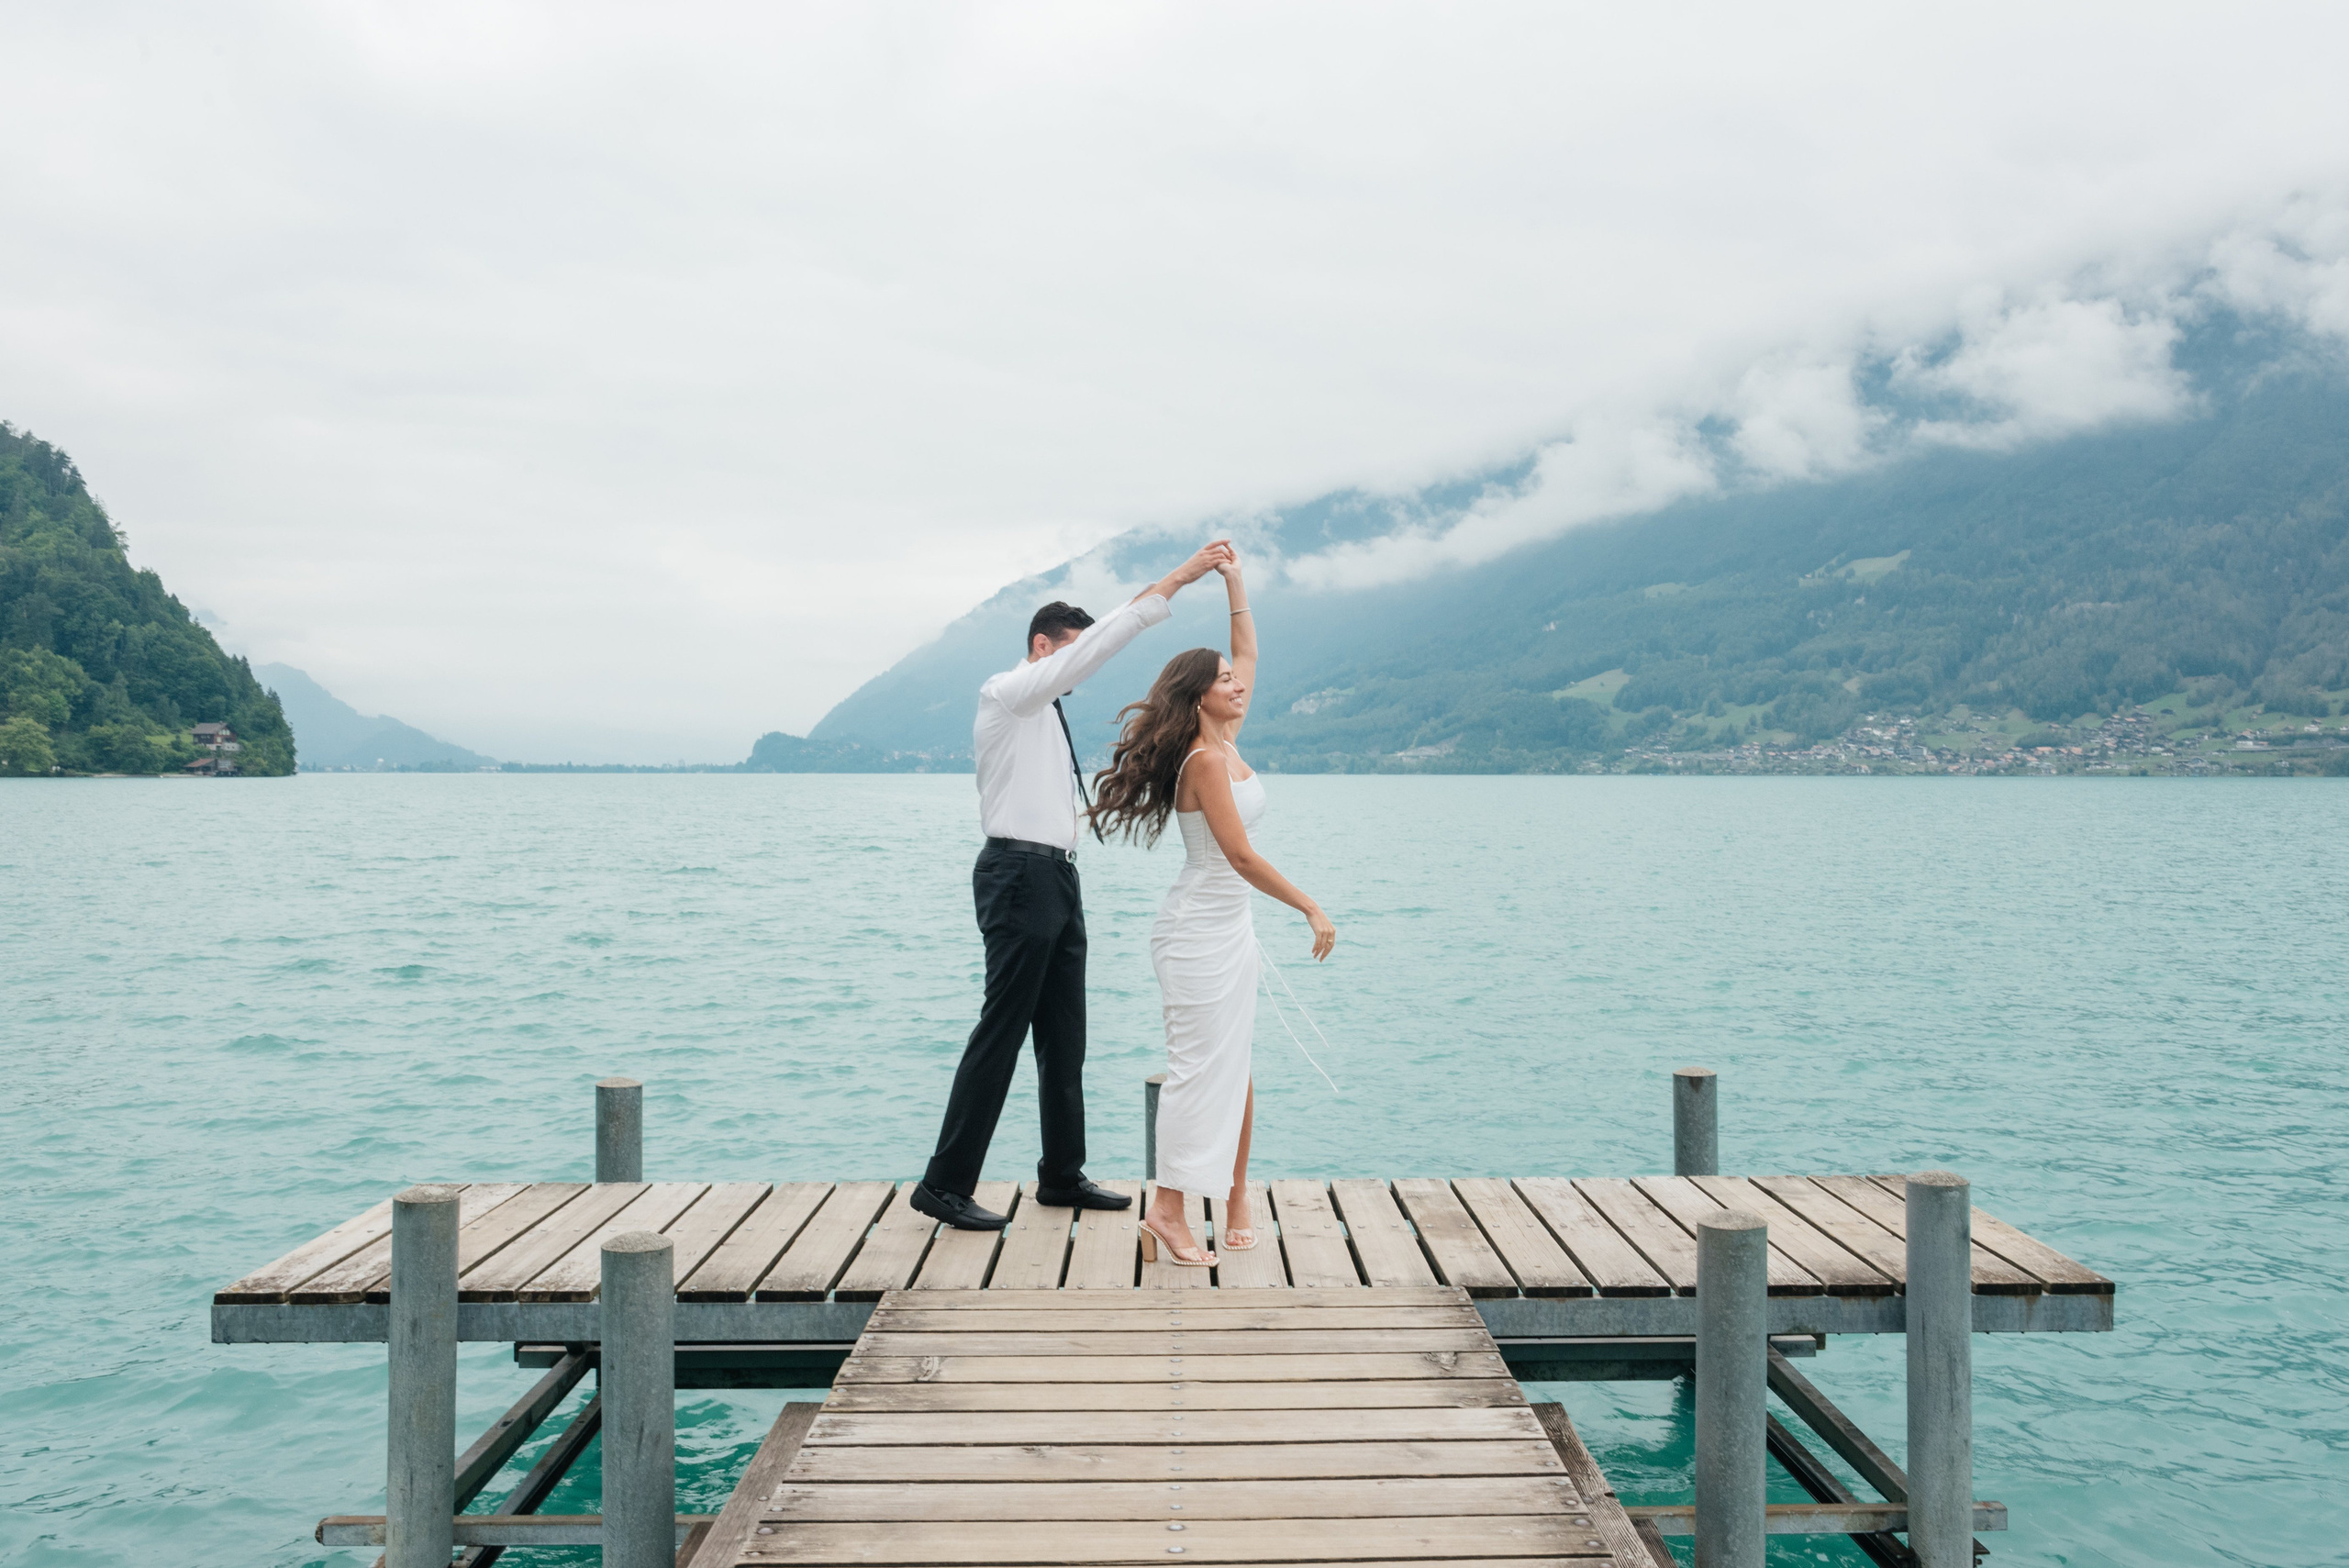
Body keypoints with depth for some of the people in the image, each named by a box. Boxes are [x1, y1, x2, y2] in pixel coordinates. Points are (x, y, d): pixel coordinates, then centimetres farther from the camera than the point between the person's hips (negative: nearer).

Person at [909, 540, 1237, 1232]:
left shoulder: (1046, 714, 21)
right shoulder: (1005, 694, -7)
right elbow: (1094, 649, -19)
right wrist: (1172, 582, -20)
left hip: (1056, 879, 10)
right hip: (1020, 875, -10)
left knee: (1064, 1036, 12)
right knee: (1001, 1033, -9)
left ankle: (1062, 1175, 20)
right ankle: (944, 1184, -3)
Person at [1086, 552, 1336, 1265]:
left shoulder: (1226, 745, 8)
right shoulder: (1205, 761, -17)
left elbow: (1248, 653, 22)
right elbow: (1242, 857, -21)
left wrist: (1235, 583, 20)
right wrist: (1312, 909, -19)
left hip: (1232, 928, 9)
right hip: (1199, 932, -9)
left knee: (1233, 1067, 11)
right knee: (1200, 1067, -7)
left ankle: (1235, 1198, 19)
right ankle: (1167, 1211, -1)